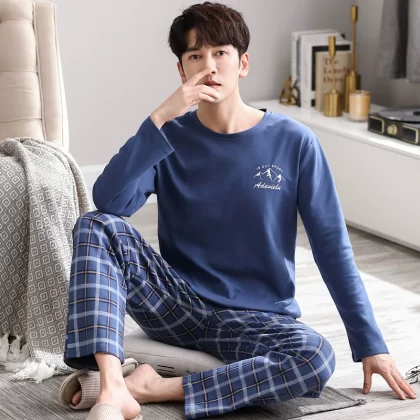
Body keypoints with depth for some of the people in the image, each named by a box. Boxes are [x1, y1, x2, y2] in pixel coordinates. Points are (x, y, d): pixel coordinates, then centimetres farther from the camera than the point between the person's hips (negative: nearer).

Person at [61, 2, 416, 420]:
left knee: (317, 359, -34)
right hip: (177, 304, 1)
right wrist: (160, 118, -25)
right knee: (97, 227, -22)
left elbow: (332, 246, -5)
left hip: (258, 318, -1)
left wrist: (370, 344, -8)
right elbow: (108, 201, -19)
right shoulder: (170, 136, -1)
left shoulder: (293, 142, -6)